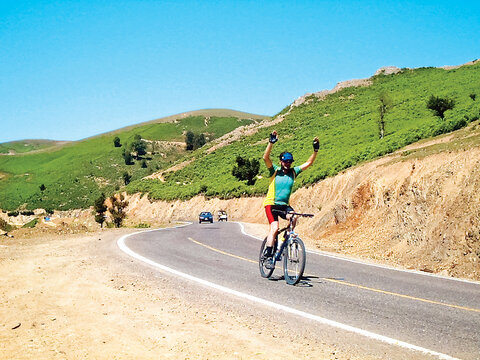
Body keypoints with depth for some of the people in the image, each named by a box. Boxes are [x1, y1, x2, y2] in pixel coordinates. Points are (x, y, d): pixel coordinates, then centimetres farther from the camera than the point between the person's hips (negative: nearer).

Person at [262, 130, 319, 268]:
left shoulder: (293, 172, 5)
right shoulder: (275, 171, -5)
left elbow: (309, 163, 5)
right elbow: (266, 157, -20)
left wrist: (315, 150, -5)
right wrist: (271, 142, -29)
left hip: (285, 205, 3)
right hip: (271, 203, -3)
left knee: (293, 218, -27)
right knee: (274, 228, -19)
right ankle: (268, 256, -12)